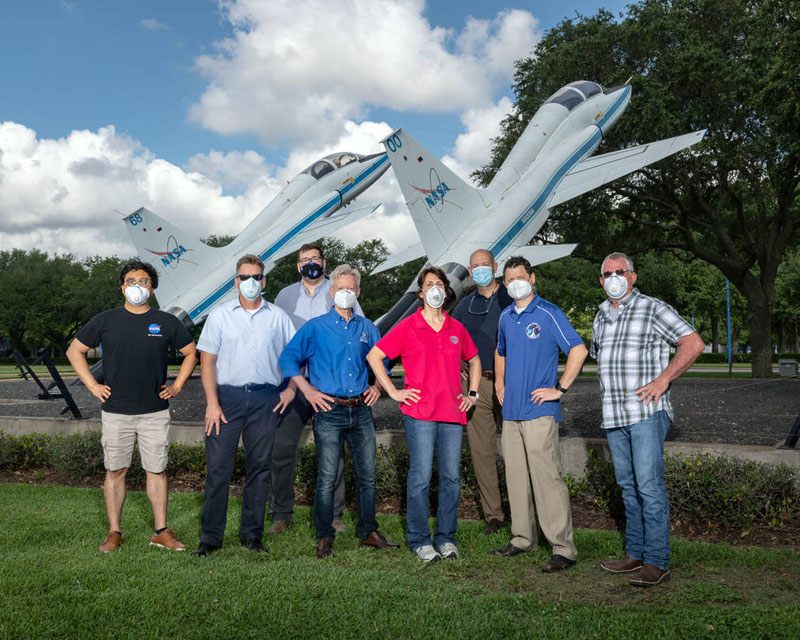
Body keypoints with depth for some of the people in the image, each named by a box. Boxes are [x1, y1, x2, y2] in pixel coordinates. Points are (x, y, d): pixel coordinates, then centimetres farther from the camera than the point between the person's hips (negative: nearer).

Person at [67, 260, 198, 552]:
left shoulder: (166, 322, 3)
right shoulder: (106, 320, 2)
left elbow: (191, 353, 14)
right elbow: (74, 351, 10)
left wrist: (177, 386, 5)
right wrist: (93, 385, 2)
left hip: (155, 411, 0)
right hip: (115, 412, 0)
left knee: (156, 470, 5)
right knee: (115, 471, 6)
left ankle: (161, 531, 14)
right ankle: (114, 532, 18)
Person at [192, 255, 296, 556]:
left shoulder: (278, 317, 9)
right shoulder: (219, 315, 6)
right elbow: (207, 361, 2)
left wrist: (291, 388, 2)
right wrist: (212, 403, -7)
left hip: (265, 399, 1)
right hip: (227, 395, -1)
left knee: (259, 466, 6)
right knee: (218, 467, -2)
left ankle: (252, 534, 18)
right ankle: (211, 537, 10)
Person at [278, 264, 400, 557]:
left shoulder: (367, 328, 13)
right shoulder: (315, 327, 1)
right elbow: (287, 359, 3)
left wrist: (377, 385, 11)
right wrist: (308, 390, -5)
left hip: (362, 411, 4)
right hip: (330, 412, -4)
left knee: (367, 474, 8)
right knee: (327, 477, -1)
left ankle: (369, 532, 22)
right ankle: (324, 537, 13)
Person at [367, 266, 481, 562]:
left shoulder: (456, 329, 13)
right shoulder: (408, 327, 1)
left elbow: (474, 361, 28)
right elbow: (374, 356, 2)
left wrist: (472, 393, 16)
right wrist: (393, 392, -3)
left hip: (452, 414, 4)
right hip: (420, 413, -4)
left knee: (451, 477, 6)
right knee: (420, 477, -2)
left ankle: (446, 538, 19)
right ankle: (420, 540, 11)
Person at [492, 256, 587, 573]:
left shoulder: (549, 314, -7)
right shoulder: (505, 317, 14)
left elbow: (578, 350, -12)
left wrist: (560, 388, -13)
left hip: (539, 410, -7)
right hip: (511, 410, 7)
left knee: (546, 478, -8)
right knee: (516, 476, 12)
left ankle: (563, 548, -1)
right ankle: (523, 538, 25)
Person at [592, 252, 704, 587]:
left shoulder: (653, 308, -4)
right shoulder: (601, 317, 16)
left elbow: (693, 343, -10)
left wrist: (663, 379, -16)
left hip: (647, 412, -7)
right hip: (614, 417, 7)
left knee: (649, 485, -9)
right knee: (628, 486, 11)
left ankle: (657, 562, -2)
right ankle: (635, 553, 20)